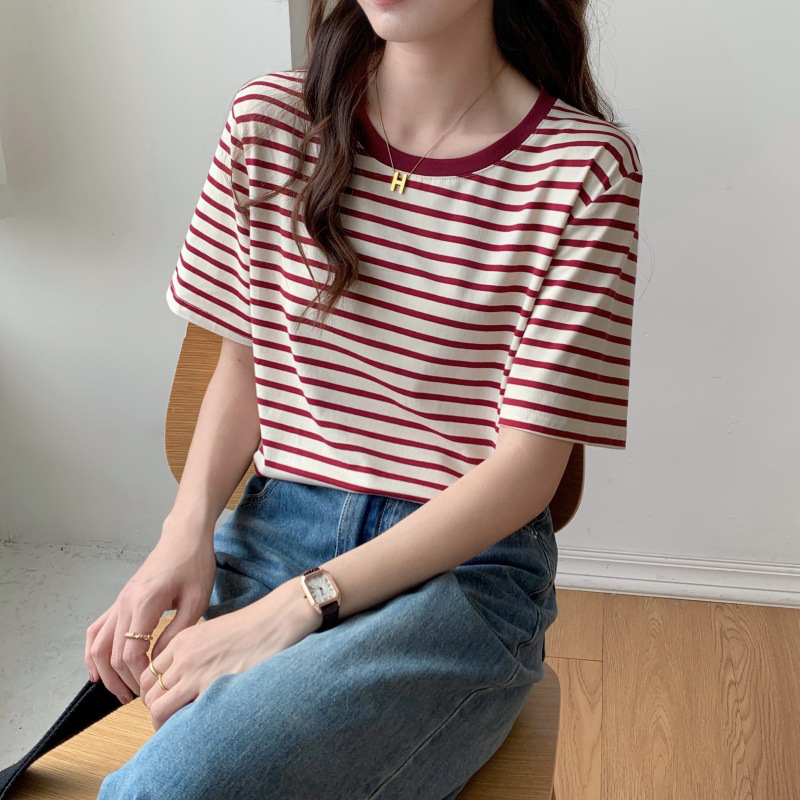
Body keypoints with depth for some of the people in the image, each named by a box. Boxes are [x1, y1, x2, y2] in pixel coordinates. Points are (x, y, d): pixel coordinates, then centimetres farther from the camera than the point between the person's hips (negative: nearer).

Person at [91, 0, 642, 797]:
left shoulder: (584, 168, -8)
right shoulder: (268, 120, 4)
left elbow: (528, 462, -10)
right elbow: (242, 365, 12)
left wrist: (294, 608, -17)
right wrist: (186, 534, -7)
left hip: (466, 563, -3)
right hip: (273, 529, 3)